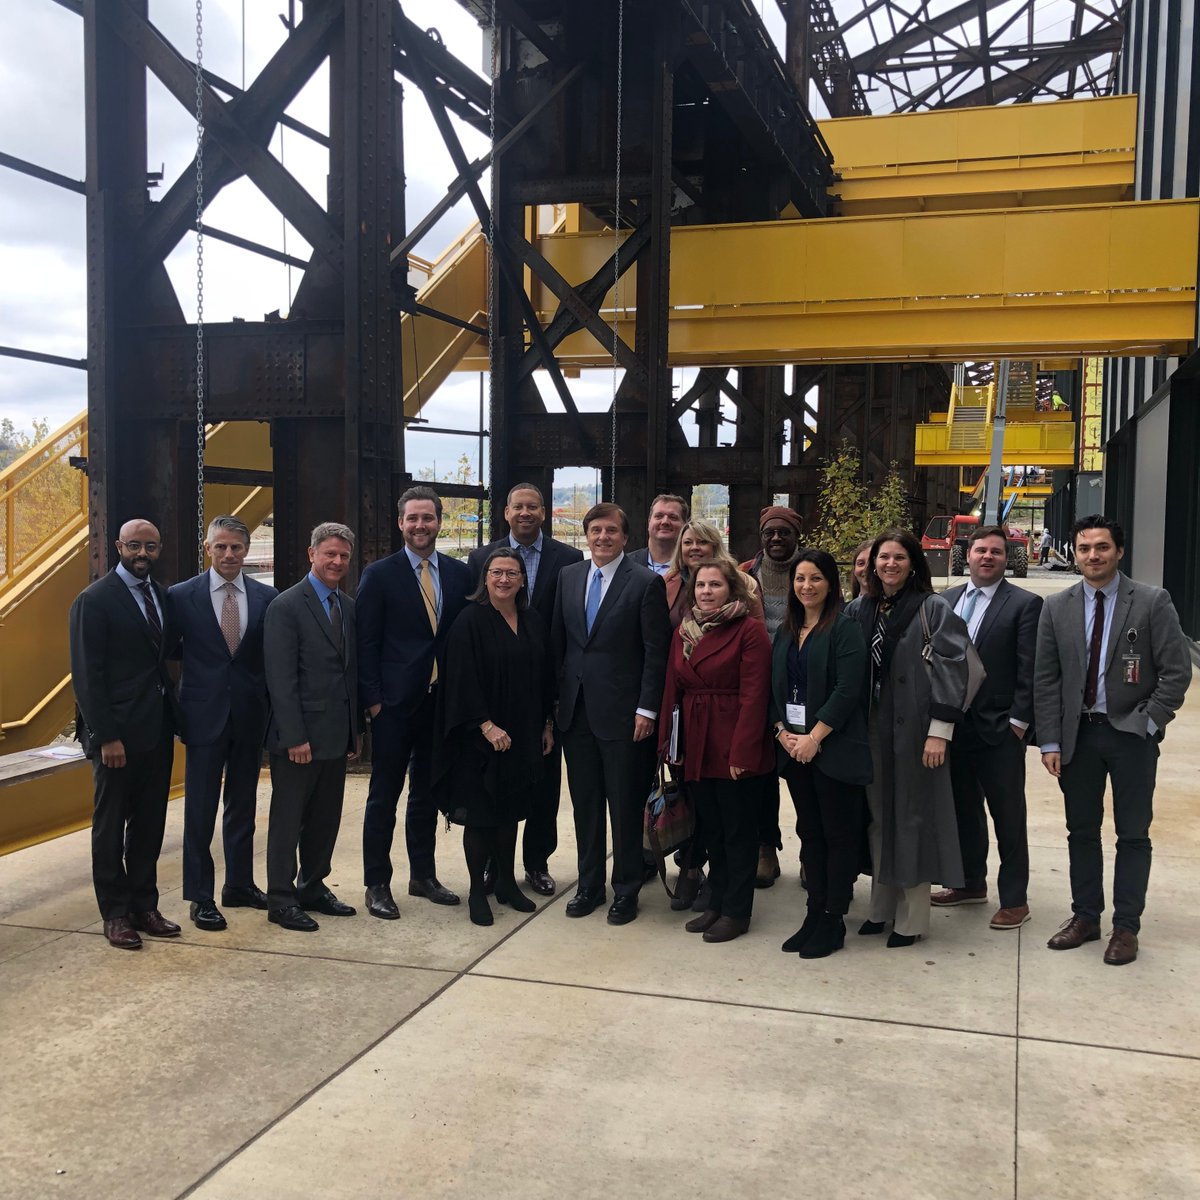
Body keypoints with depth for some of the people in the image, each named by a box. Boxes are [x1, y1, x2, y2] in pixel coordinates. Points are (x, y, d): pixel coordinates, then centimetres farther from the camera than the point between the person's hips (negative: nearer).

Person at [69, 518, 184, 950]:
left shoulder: (162, 595, 10)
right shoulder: (94, 600, -9)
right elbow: (86, 675, -13)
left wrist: (174, 716, 4)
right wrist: (106, 735, -17)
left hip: (157, 729, 6)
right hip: (117, 733, -6)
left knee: (149, 825, 12)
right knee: (111, 826, 7)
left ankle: (144, 905, 23)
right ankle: (115, 914, 17)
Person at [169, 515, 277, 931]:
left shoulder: (266, 597, 2)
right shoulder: (182, 596, -4)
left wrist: (273, 707, -3)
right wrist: (201, 660, -8)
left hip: (250, 714, 3)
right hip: (205, 713, -3)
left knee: (243, 804, 14)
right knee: (200, 810, 3)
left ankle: (239, 884, 28)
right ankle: (200, 897, 13)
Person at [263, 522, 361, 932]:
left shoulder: (349, 607, 11)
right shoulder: (286, 606, -11)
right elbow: (281, 679, -15)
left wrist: (354, 729, 12)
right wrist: (295, 737, -18)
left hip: (336, 735, 7)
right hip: (299, 735, -7)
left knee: (326, 819, 14)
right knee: (288, 819, 4)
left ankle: (313, 888, 27)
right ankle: (280, 899, 14)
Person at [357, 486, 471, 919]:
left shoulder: (459, 574, 6)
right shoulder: (379, 575, -4)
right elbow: (366, 642, -5)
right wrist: (372, 699, -10)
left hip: (441, 701, 4)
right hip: (395, 703, -4)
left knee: (428, 793, 15)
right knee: (384, 795, 3)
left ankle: (423, 875, 27)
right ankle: (377, 884, 13)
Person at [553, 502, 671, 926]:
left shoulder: (646, 583, -6)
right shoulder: (568, 576, 9)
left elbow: (656, 651, -8)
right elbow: (558, 640, 12)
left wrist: (646, 709, -12)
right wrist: (556, 698, 8)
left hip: (621, 712, -5)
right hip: (576, 709, 5)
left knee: (625, 804, 5)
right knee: (584, 802, 13)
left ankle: (626, 890, 18)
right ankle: (589, 884, 25)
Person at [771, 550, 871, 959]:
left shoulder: (844, 628, -7)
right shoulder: (786, 632, 13)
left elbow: (848, 689, -15)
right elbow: (776, 688, 13)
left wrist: (814, 737, -17)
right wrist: (784, 732, -2)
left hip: (832, 746, -6)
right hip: (793, 746, 7)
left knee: (838, 834, 2)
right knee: (809, 833, 12)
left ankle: (833, 921, 10)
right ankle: (814, 914, 20)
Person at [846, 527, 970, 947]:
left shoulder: (933, 610, -6)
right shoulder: (858, 610, 8)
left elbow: (950, 669, -11)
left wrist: (939, 731, -16)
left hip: (914, 729, -5)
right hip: (871, 728, 5)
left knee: (912, 816, 2)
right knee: (878, 816, 11)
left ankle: (911, 918, 13)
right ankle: (881, 907, 24)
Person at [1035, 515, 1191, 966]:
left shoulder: (1152, 603, -6)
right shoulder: (1057, 608, 2)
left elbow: (1177, 670, -6)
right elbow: (1045, 679, 2)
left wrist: (1147, 722, -11)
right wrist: (1050, 741, -3)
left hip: (1131, 735, -3)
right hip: (1077, 734, 3)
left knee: (1133, 835, 5)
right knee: (1081, 831, 11)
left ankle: (1126, 927, 16)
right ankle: (1085, 916, 24)